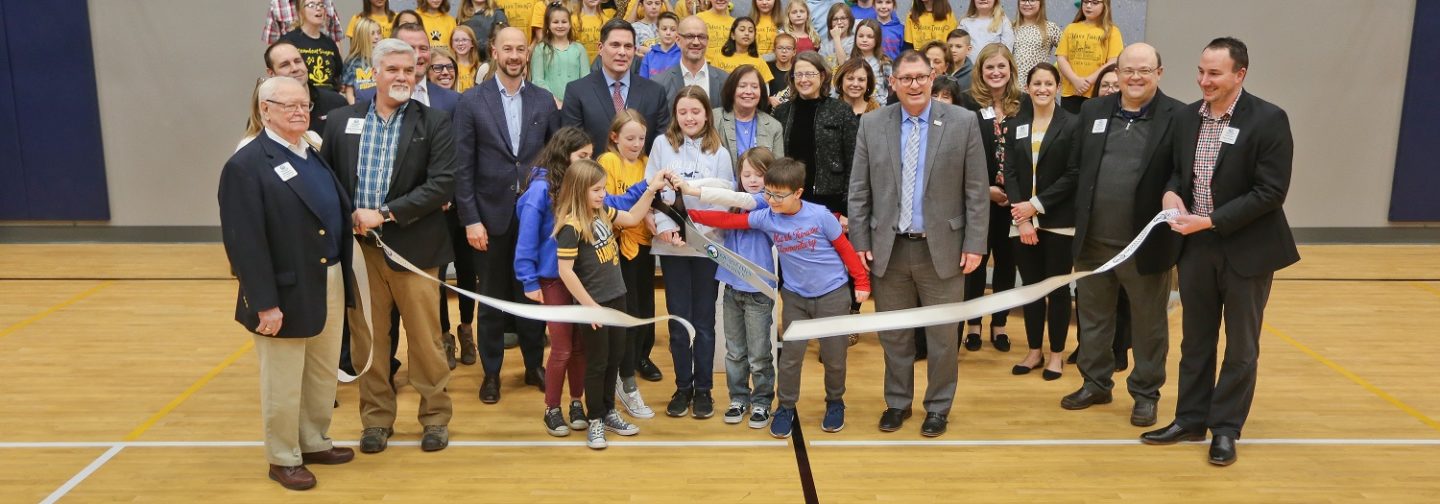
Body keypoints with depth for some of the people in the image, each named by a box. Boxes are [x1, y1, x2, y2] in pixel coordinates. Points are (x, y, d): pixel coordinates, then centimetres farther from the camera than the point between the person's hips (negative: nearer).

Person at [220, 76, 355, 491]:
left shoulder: (316, 156, 10)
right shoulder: (246, 165, -14)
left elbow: (339, 213, 9)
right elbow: (244, 243, -18)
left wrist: (343, 281, 3)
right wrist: (265, 303, -21)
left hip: (330, 286, 7)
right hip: (287, 294, -7)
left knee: (323, 377, 20)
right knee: (283, 386, 8)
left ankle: (314, 443, 37)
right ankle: (283, 459, 25)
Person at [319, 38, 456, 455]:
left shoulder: (434, 124, -2)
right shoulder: (342, 121, 7)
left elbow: (442, 184, -12)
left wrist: (386, 214, -16)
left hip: (413, 246, -2)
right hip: (357, 245, 3)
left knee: (425, 336, 6)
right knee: (366, 336, 10)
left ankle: (435, 416, 22)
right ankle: (376, 418, 25)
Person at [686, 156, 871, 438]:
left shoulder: (820, 216, -16)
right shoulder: (766, 218, -9)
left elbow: (845, 248, -6)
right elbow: (729, 220, -10)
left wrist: (861, 282, -2)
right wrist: (689, 214, -17)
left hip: (832, 294, -2)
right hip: (795, 296, 2)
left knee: (834, 356, 7)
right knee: (790, 355, 1)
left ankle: (835, 403, 30)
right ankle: (786, 408, 19)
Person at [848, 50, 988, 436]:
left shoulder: (963, 122, -3)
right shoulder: (872, 124, 1)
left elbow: (976, 190, -3)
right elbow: (859, 191, 3)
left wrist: (974, 244, -6)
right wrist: (860, 242, -1)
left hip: (942, 248, -1)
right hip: (888, 248, 2)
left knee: (942, 336, 9)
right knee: (894, 335, 13)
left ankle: (938, 407, 26)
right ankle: (897, 402, 30)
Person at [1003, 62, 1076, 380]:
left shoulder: (1071, 126, -3)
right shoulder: (1016, 127, 9)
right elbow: (1010, 174, 2)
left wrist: (1036, 205, -13)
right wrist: (1022, 219, -9)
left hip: (1058, 221, -3)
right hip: (1023, 220, 3)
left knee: (1058, 287, 5)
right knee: (1031, 286, 10)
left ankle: (1057, 354, 16)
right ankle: (1034, 351, 21)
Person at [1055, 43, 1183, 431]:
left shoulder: (1178, 117, -6)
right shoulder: (1093, 111, 7)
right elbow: (1076, 170, 10)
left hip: (1146, 243, -4)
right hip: (1093, 241, 4)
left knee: (1148, 323, 10)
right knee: (1092, 317, 16)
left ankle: (1146, 393, 25)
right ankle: (1095, 383, 32)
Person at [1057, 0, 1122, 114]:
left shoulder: (1111, 31, 4)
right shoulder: (1071, 28, 12)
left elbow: (1113, 62, -5)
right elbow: (1061, 58, 4)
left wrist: (1089, 81, -14)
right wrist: (1075, 80, -11)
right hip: (1070, 92, 2)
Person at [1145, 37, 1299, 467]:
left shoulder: (1269, 120, -14)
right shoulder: (1185, 118, 2)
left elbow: (1271, 192, -18)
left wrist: (1210, 221, -21)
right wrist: (1172, 192, -10)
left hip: (1248, 249, -5)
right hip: (1196, 246, 5)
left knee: (1240, 346, 9)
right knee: (1195, 340, 15)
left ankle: (1225, 429, 20)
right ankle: (1190, 419, 27)